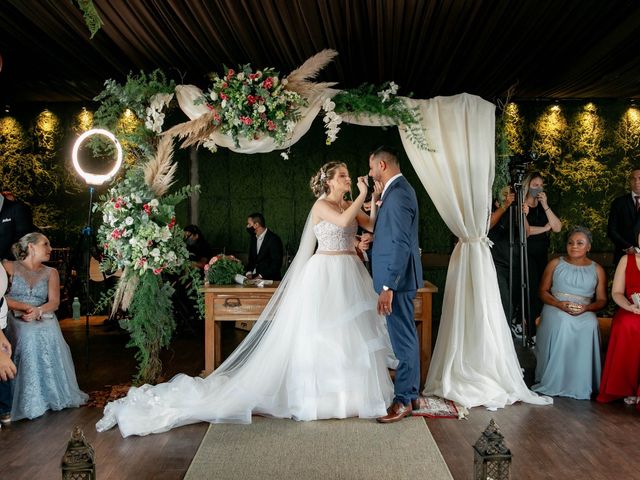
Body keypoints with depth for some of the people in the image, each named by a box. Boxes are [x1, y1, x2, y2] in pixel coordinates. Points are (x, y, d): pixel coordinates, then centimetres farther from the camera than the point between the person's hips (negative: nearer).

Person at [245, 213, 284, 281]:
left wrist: (261, 276, -17)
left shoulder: (274, 239, -9)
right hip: (254, 278, 6)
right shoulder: (254, 238, 14)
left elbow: (276, 263, -13)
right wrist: (249, 272, 2)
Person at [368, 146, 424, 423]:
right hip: (397, 277, 11)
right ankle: (411, 393, 28)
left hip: (397, 278, -11)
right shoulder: (398, 190, 14)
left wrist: (388, 287, -25)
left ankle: (404, 400, 8)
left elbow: (401, 245, -24)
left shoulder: (398, 194, -19)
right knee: (405, 337, 17)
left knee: (403, 339, -2)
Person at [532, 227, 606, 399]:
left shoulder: (597, 270, 14)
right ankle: (553, 381, -26)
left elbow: (601, 300, 10)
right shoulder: (555, 264, 13)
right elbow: (543, 291, 9)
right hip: (555, 309, 0)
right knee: (562, 322, -35)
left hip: (585, 313, 1)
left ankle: (581, 385, -24)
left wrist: (586, 308, -12)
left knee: (590, 325, -34)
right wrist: (560, 304, -11)